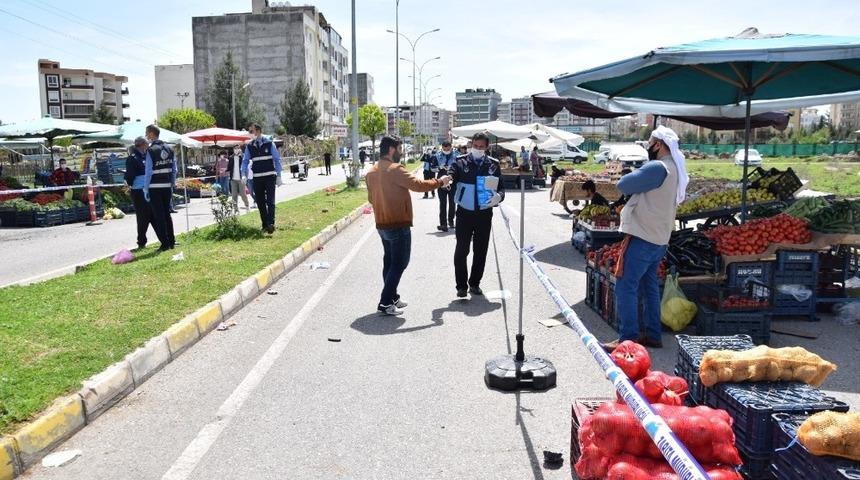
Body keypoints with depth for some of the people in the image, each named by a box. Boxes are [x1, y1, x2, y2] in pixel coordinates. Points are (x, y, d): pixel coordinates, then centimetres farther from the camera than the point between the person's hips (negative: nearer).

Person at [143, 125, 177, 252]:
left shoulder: (150, 151, -11)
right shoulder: (169, 149, 8)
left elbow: (148, 172, -12)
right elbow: (174, 170, 9)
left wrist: (145, 189, -7)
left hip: (154, 188, -6)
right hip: (167, 187, 6)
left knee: (158, 216, 0)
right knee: (167, 214, 15)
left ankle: (165, 243, 0)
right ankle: (171, 241, 17)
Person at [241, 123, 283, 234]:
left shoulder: (269, 144, -1)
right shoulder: (249, 146, 7)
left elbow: (277, 160, 2)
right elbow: (245, 161, 10)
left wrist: (279, 176, -2)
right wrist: (244, 175, -5)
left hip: (270, 177, -3)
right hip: (257, 178, 4)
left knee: (270, 201, -12)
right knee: (260, 203, 6)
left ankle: (271, 223, -16)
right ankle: (265, 225, 14)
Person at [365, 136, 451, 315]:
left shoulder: (371, 172, 8)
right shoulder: (395, 169, -18)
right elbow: (417, 185, -20)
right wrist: (439, 182, -7)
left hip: (382, 224, 9)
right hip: (399, 225, -9)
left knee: (389, 261, 17)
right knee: (399, 263, -2)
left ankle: (392, 297, 24)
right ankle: (385, 303, -4)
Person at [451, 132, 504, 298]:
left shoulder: (493, 164, 4)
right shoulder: (461, 162, -1)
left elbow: (501, 187, 7)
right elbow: (451, 178, -11)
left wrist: (498, 196, -15)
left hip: (484, 214, 2)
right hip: (464, 213, -2)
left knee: (480, 251, 10)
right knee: (461, 250, 1)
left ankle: (474, 283, 24)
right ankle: (461, 285, 13)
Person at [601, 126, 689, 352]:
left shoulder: (657, 168, -19)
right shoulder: (675, 169, 13)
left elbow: (624, 185, -20)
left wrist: (636, 175, -2)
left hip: (643, 238, -10)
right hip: (659, 238, 10)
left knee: (625, 286, -6)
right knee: (649, 285, 17)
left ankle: (628, 338, -4)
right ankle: (653, 335, 23)